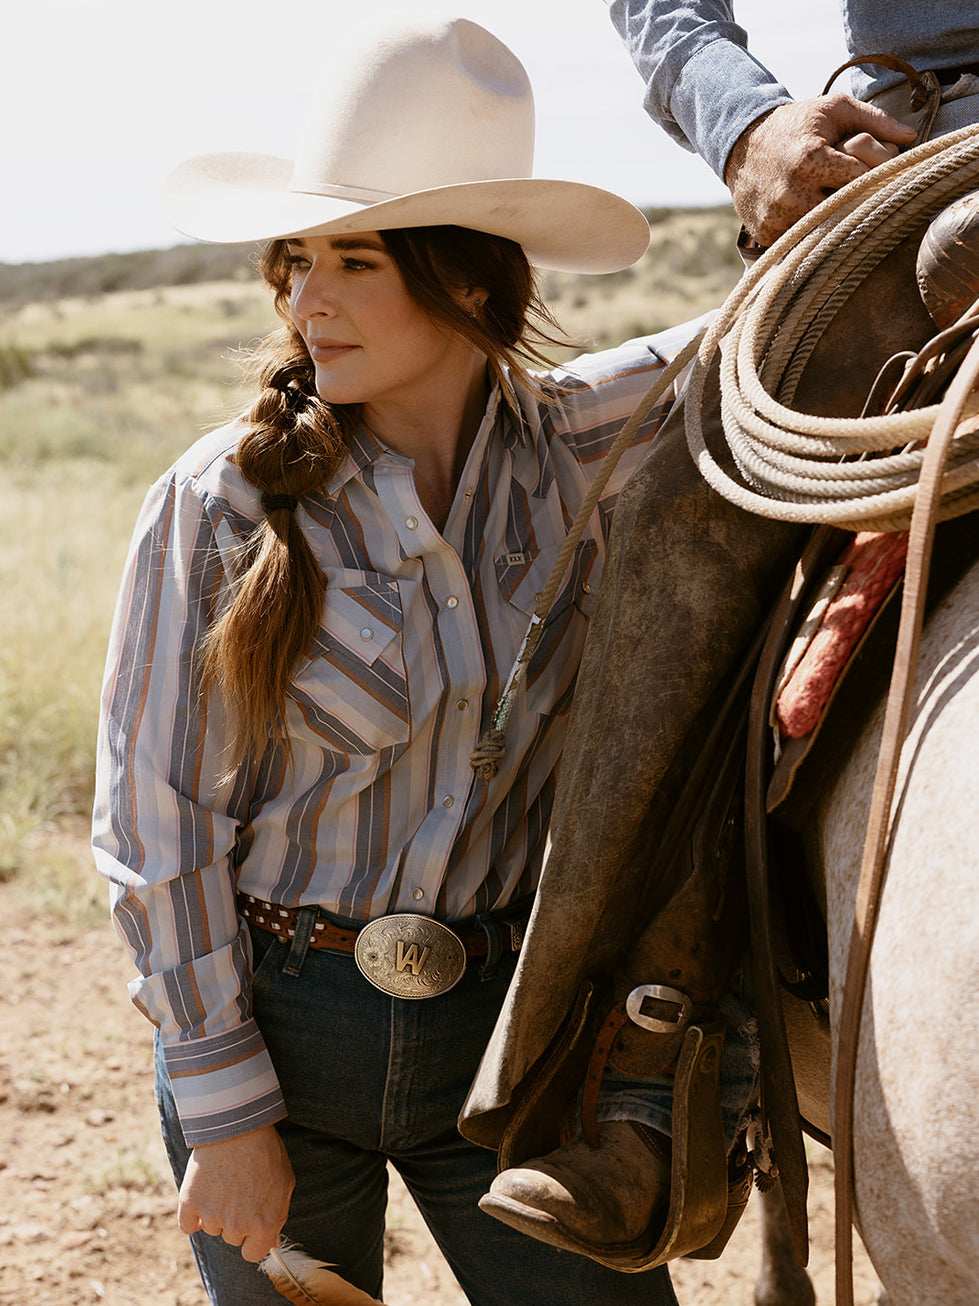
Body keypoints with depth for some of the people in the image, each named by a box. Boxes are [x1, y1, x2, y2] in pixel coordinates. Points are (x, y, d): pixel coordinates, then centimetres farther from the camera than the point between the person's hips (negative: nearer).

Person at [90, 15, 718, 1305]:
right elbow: (156, 821, -9)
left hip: (506, 1021, 2)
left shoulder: (578, 447, -5)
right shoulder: (218, 504, -12)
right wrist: (223, 1106, -10)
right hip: (268, 1022, -2)